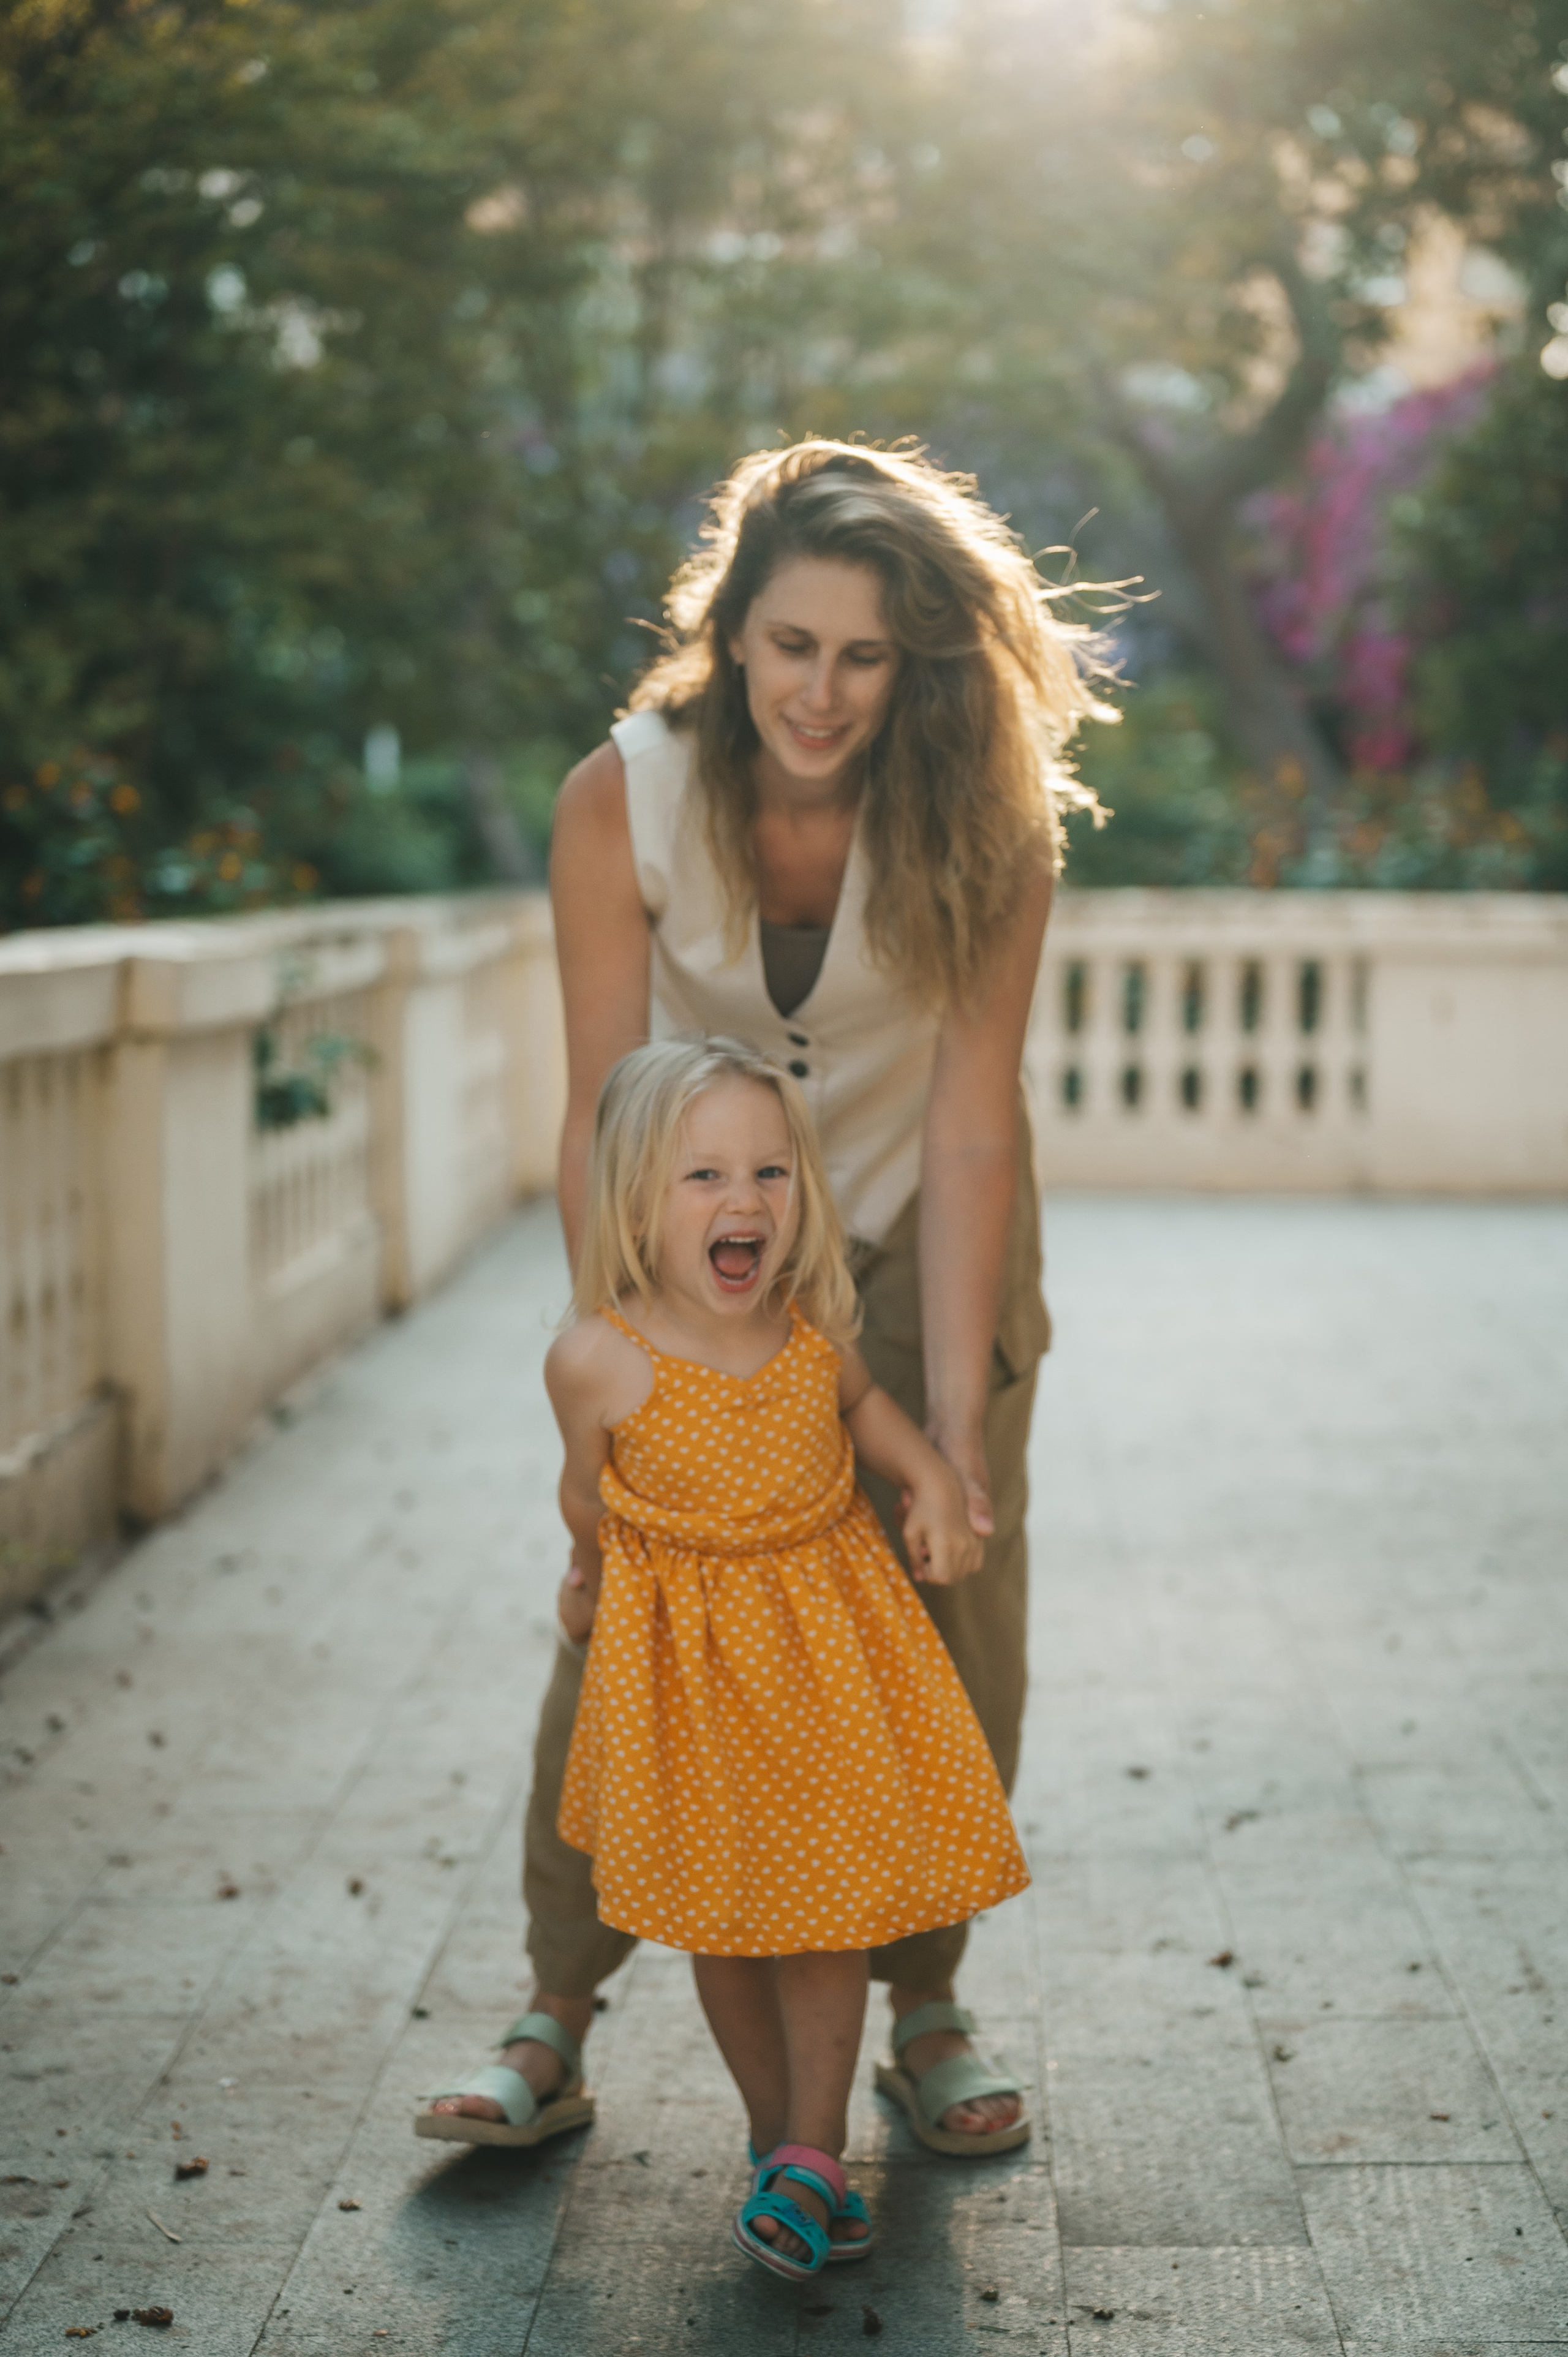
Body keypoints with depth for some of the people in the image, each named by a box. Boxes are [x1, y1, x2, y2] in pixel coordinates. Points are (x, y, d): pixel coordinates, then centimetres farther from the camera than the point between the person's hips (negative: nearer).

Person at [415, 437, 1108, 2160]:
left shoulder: (985, 822, -25)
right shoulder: (622, 800, -25)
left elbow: (970, 1126, -25)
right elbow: (607, 1116, -22)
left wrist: (953, 1413, -29)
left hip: (920, 1228, 0)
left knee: (953, 1615, 0)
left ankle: (924, 2013, 17)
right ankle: (555, 2019, 10)